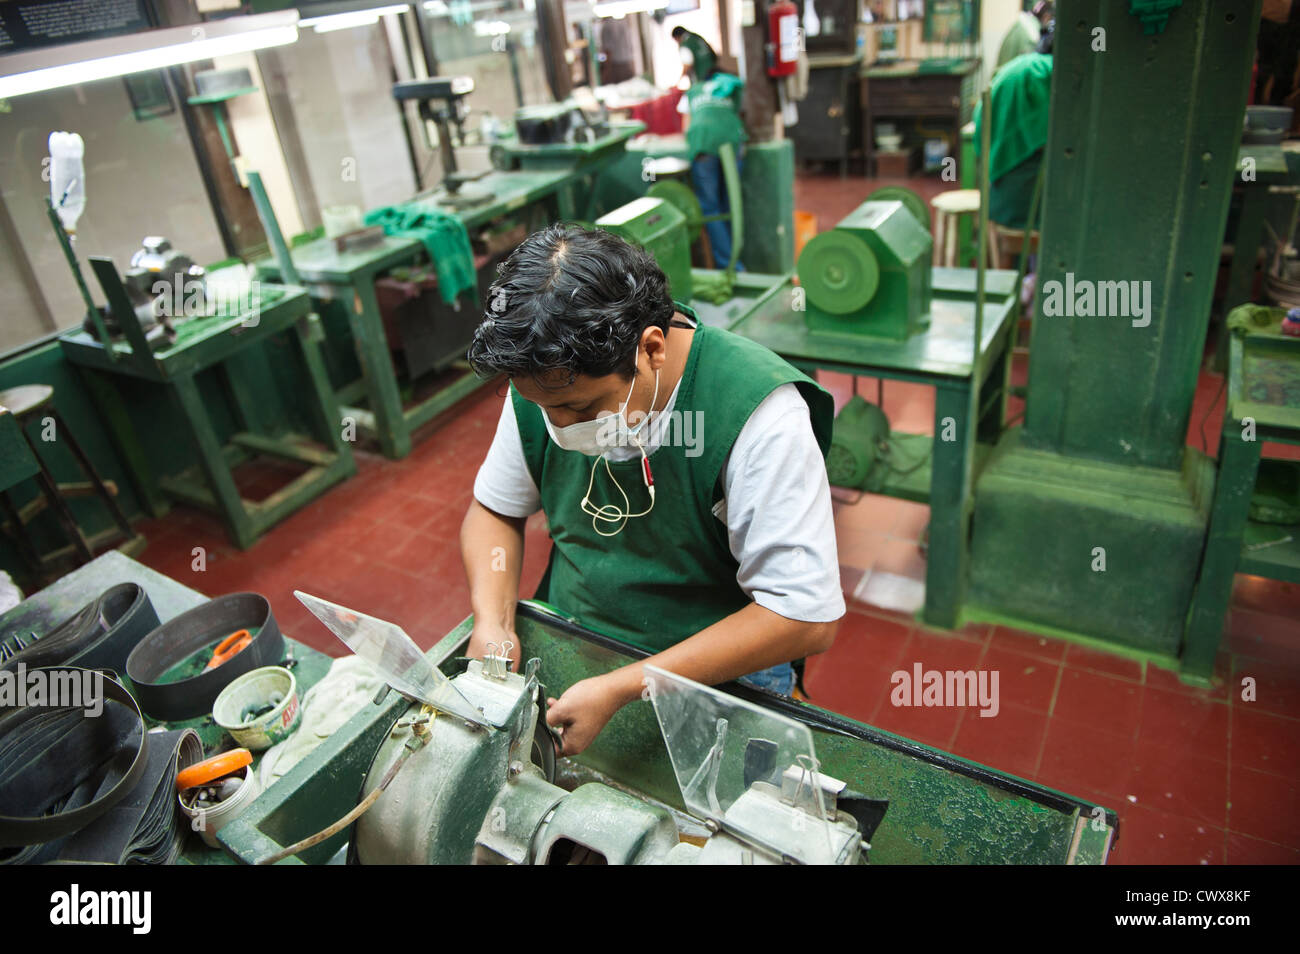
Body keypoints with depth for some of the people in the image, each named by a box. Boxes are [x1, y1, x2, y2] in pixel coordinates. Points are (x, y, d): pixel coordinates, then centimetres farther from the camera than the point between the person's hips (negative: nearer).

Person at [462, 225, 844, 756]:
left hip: (716, 671, -3)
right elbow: (494, 510, 8)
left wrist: (620, 690, -28)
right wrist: (493, 621, -12)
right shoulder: (545, 383, -8)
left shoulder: (760, 413, -26)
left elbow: (806, 617, -25)